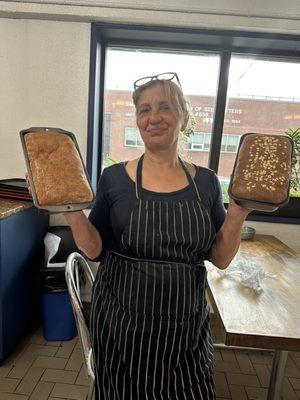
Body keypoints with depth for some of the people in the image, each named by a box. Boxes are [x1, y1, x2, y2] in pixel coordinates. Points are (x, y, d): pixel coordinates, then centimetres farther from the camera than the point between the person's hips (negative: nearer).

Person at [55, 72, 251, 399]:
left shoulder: (205, 181, -3)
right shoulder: (114, 177, -7)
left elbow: (221, 259, 0)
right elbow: (95, 251, -5)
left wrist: (238, 213, -14)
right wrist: (72, 211, -20)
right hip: (121, 323, -1)